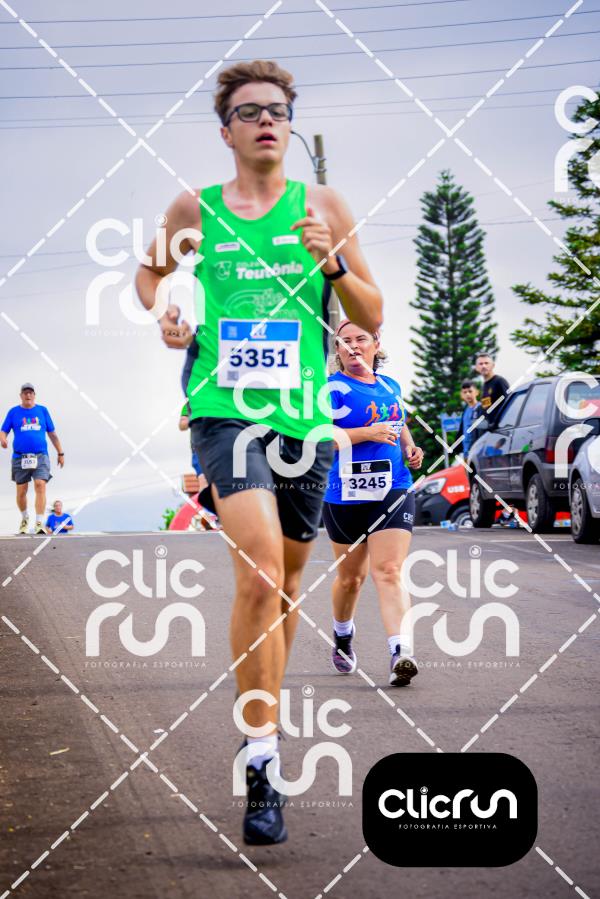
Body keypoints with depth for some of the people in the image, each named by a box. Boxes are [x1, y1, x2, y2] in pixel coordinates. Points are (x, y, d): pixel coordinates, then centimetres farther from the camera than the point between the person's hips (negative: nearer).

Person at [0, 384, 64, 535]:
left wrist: (60, 453, 13)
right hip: (20, 458, 1)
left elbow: (52, 434, 15)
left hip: (40, 456, -1)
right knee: (21, 491, 6)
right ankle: (24, 518, 32)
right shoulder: (13, 412, 9)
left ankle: (39, 523, -19)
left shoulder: (42, 410, 11)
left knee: (40, 486, -17)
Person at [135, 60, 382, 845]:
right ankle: (262, 759, -19)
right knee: (258, 570, -21)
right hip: (225, 409, -3)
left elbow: (372, 318, 7)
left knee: (285, 580, 13)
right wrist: (161, 316, 4)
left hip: (305, 416, 3)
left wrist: (332, 261, -11)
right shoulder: (194, 211, 6)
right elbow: (150, 271, 25)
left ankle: (264, 711, 37)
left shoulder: (324, 206, 7)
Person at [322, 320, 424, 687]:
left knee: (388, 571, -13)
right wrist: (368, 433, -20)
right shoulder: (333, 388, -4)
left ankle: (401, 654, -25)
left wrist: (410, 449, 11)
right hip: (346, 495, -2)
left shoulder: (391, 386, 14)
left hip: (393, 491, 2)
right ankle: (343, 637, 40)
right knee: (351, 576, 12)